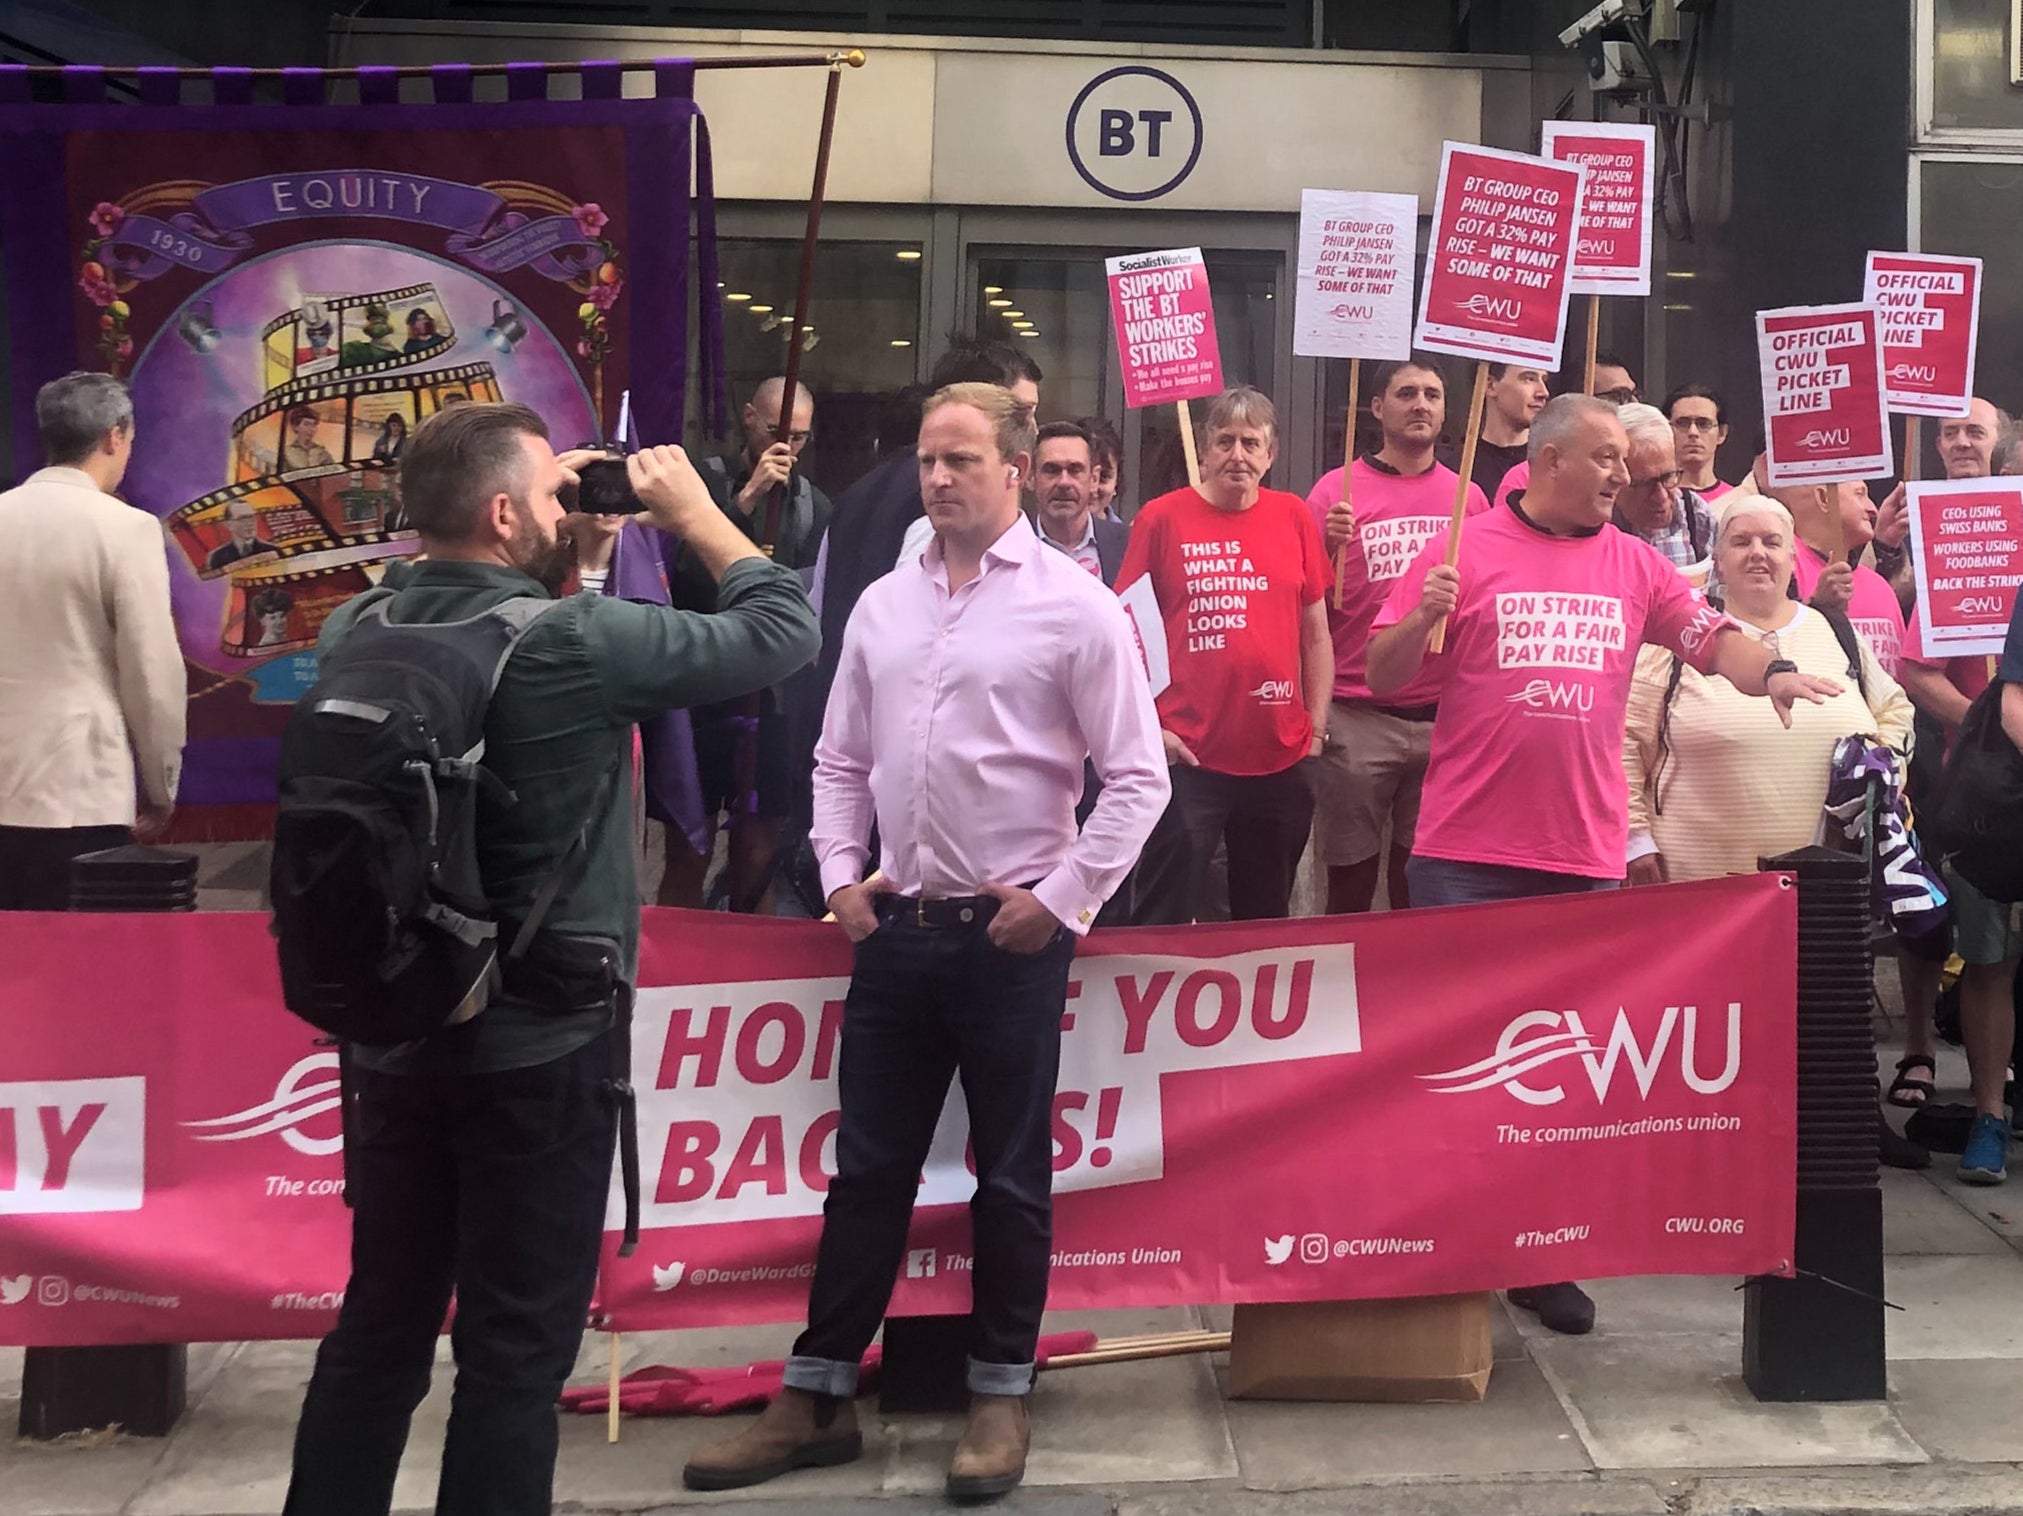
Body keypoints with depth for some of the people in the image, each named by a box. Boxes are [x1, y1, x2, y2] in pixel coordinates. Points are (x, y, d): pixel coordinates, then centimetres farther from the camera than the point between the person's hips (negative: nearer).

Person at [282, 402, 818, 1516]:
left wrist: (550, 538, 13)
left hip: (392, 1036, 6)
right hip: (539, 1049, -6)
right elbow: (781, 629, -9)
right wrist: (693, 512, 3)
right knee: (516, 1347, 5)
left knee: (380, 1322, 18)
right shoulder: (576, 640, -19)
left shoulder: (355, 632, -1)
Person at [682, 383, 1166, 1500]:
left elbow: (1137, 777, -6)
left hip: (1012, 935, -4)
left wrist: (1063, 902, -10)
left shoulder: (1075, 607, -6)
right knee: (866, 1170, 11)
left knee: (1011, 1176, 8)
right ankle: (816, 1396, 20)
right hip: (896, 928, 4)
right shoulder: (882, 604, 9)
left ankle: (1000, 1395, 23)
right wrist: (841, 877, 4)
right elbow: (841, 760, 16)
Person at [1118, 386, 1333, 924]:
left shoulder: (1293, 516, 6)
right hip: (1187, 758, -3)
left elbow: (1316, 632, 11)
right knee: (1167, 921, 1)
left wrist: (1317, 723, 5)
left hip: (1282, 758, 4)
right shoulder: (1162, 518, -3)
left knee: (1266, 920, 17)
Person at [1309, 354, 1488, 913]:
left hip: (1444, 715, 3)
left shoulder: (1468, 498, 9)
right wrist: (1328, 547, -18)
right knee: (1351, 884, 2)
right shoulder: (1337, 491, 0)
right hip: (1357, 719, -3)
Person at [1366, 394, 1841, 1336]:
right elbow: (1383, 677, -1)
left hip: (1584, 855, 4)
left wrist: (1772, 670, -15)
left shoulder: (1635, 567, 10)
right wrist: (1423, 618, -20)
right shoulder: (1468, 552, -1)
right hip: (1465, 856, -3)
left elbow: (1711, 636, 4)